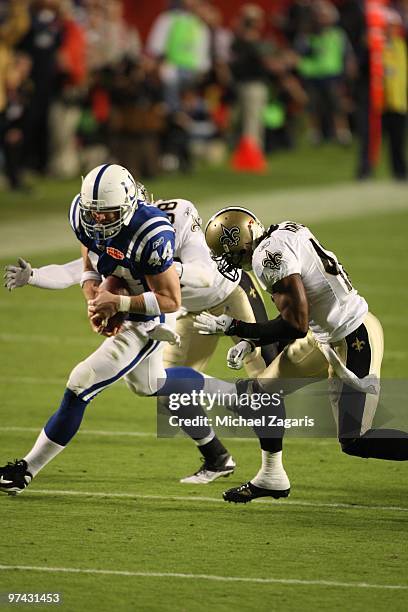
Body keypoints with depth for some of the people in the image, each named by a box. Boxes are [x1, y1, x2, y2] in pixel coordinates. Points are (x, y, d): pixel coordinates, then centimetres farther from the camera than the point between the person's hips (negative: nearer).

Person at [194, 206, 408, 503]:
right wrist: (251, 342, 14)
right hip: (327, 338, 10)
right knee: (263, 390, 15)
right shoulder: (286, 233, 8)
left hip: (355, 339, -10)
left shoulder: (271, 253, -21)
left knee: (355, 441, -9)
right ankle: (271, 477, 30)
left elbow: (296, 325, -24)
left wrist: (233, 328, -14)